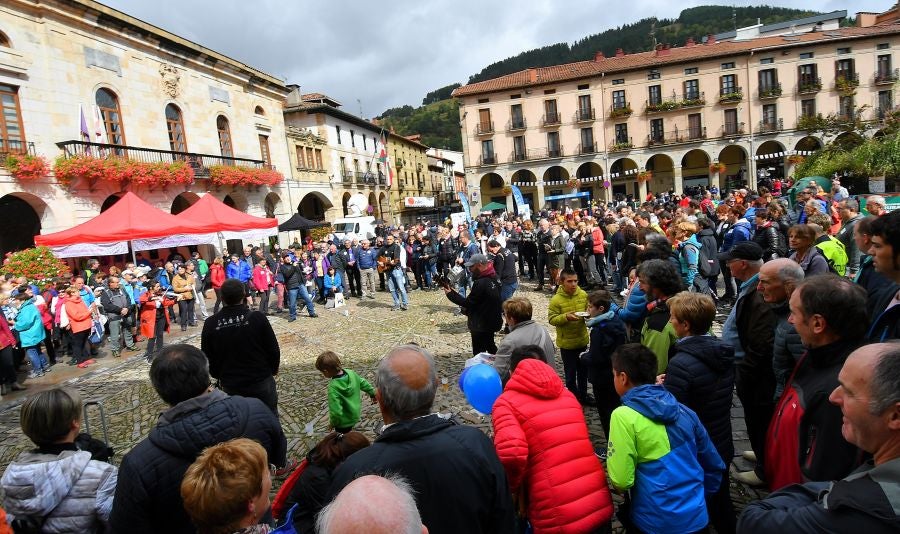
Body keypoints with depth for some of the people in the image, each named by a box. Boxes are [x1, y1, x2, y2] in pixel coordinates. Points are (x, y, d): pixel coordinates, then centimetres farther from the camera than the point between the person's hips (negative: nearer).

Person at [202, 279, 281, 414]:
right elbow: (273, 350, -9)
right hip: (261, 381, -2)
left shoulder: (210, 324, -9)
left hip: (230, 384, 2)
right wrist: (273, 369, 10)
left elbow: (207, 357, 2)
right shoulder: (257, 317, -17)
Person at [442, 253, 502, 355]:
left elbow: (468, 303, -20)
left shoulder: (481, 283, -27)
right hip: (491, 323, 10)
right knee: (490, 348, 26)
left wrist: (450, 294, -13)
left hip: (480, 326, -10)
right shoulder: (493, 278, 3)